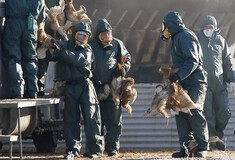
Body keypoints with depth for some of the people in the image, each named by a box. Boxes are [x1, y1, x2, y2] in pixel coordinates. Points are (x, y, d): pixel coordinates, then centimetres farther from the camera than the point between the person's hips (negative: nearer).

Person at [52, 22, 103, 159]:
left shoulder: (87, 49, 7)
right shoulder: (64, 45, 12)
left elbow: (80, 59, -13)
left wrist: (63, 52, -19)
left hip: (85, 86, -2)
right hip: (70, 87, 2)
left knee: (91, 117, -6)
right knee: (71, 119, 2)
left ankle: (95, 149, -4)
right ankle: (73, 149, 7)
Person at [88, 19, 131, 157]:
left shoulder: (117, 44, 10)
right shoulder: (90, 45, 8)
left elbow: (126, 57, 18)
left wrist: (124, 68, -2)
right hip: (96, 87, 0)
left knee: (114, 118, -2)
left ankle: (113, 146, 3)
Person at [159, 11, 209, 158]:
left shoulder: (186, 36, -11)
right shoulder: (178, 37, 20)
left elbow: (193, 61, -20)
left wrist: (178, 76, -25)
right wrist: (172, 75, 15)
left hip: (195, 82, -10)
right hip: (184, 85, 10)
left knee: (194, 112, -11)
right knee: (181, 114, 2)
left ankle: (203, 147, -5)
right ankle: (186, 147, 2)